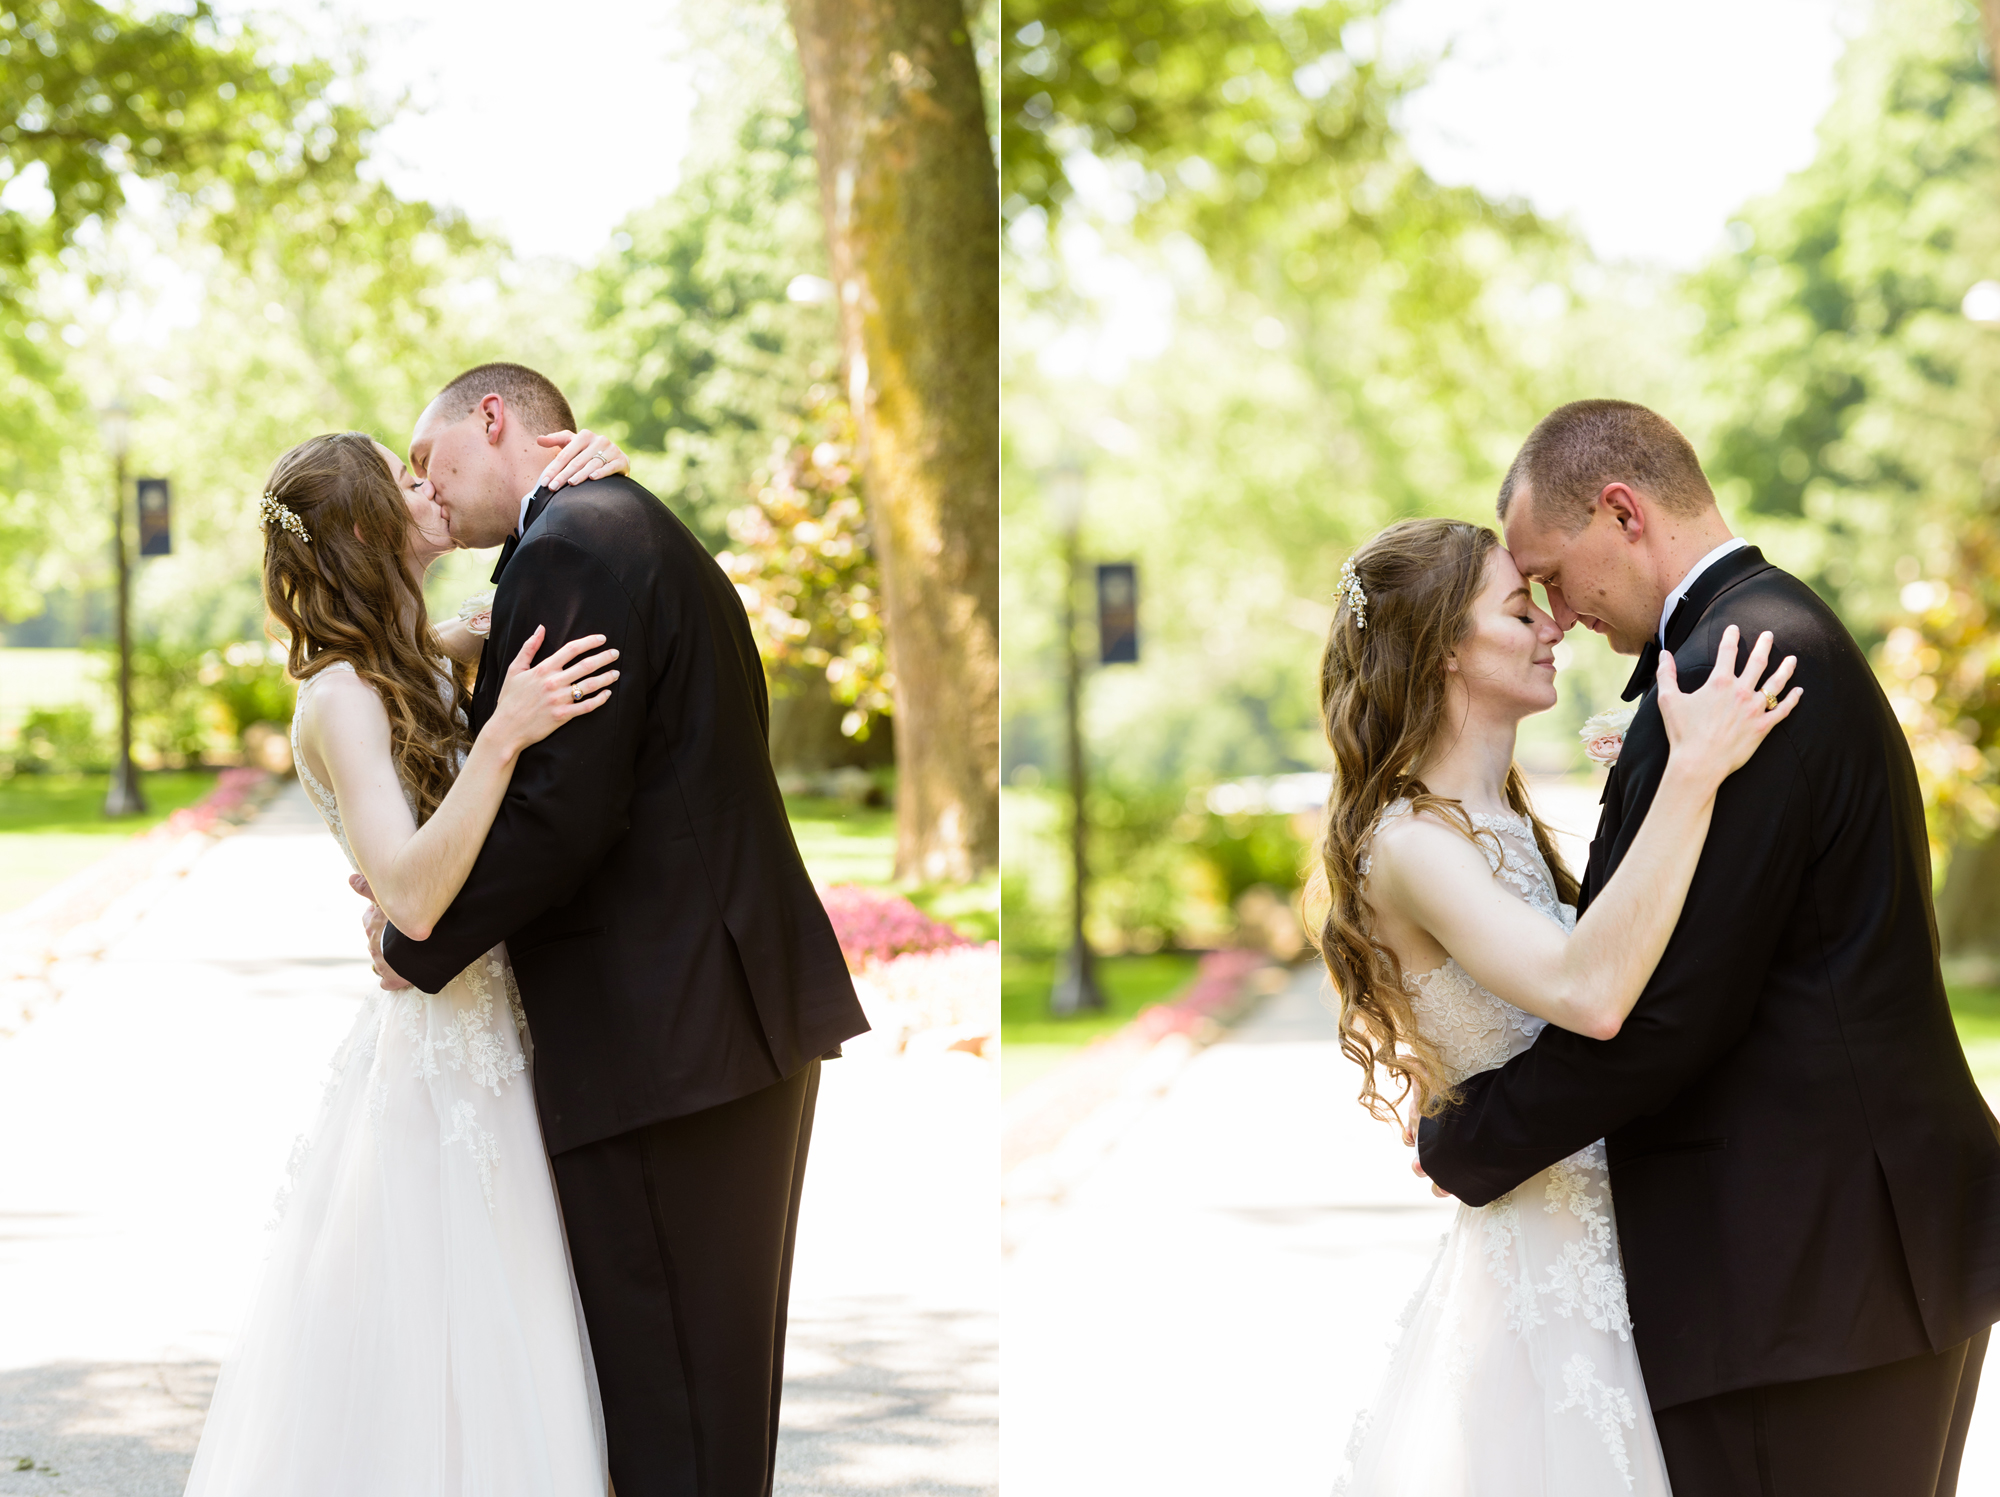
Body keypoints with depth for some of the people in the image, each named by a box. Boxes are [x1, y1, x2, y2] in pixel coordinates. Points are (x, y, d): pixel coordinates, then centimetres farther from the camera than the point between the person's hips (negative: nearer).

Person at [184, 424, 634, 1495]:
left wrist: (593, 480, 0)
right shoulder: (342, 696, -16)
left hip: (491, 1038, 8)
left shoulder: (433, 658, 8)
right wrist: (502, 740, -34)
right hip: (435, 1055, -8)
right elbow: (414, 900, -27)